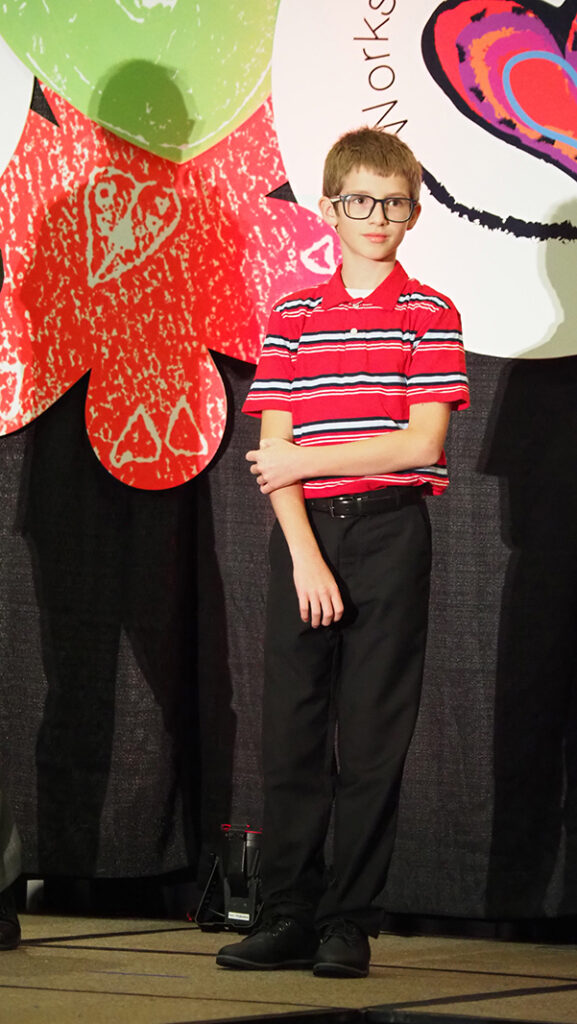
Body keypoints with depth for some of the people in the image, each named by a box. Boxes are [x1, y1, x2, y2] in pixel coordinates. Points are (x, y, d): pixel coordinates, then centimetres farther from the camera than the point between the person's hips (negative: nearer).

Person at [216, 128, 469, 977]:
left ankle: (350, 925, 5)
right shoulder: (291, 319, 8)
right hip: (303, 533, 2)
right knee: (292, 729, 3)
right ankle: (289, 918, 10)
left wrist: (308, 459, -7)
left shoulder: (430, 316, 2)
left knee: (373, 737, -1)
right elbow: (273, 451, 1)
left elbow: (421, 444, -8)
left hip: (388, 533, -2)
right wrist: (305, 555, -10)